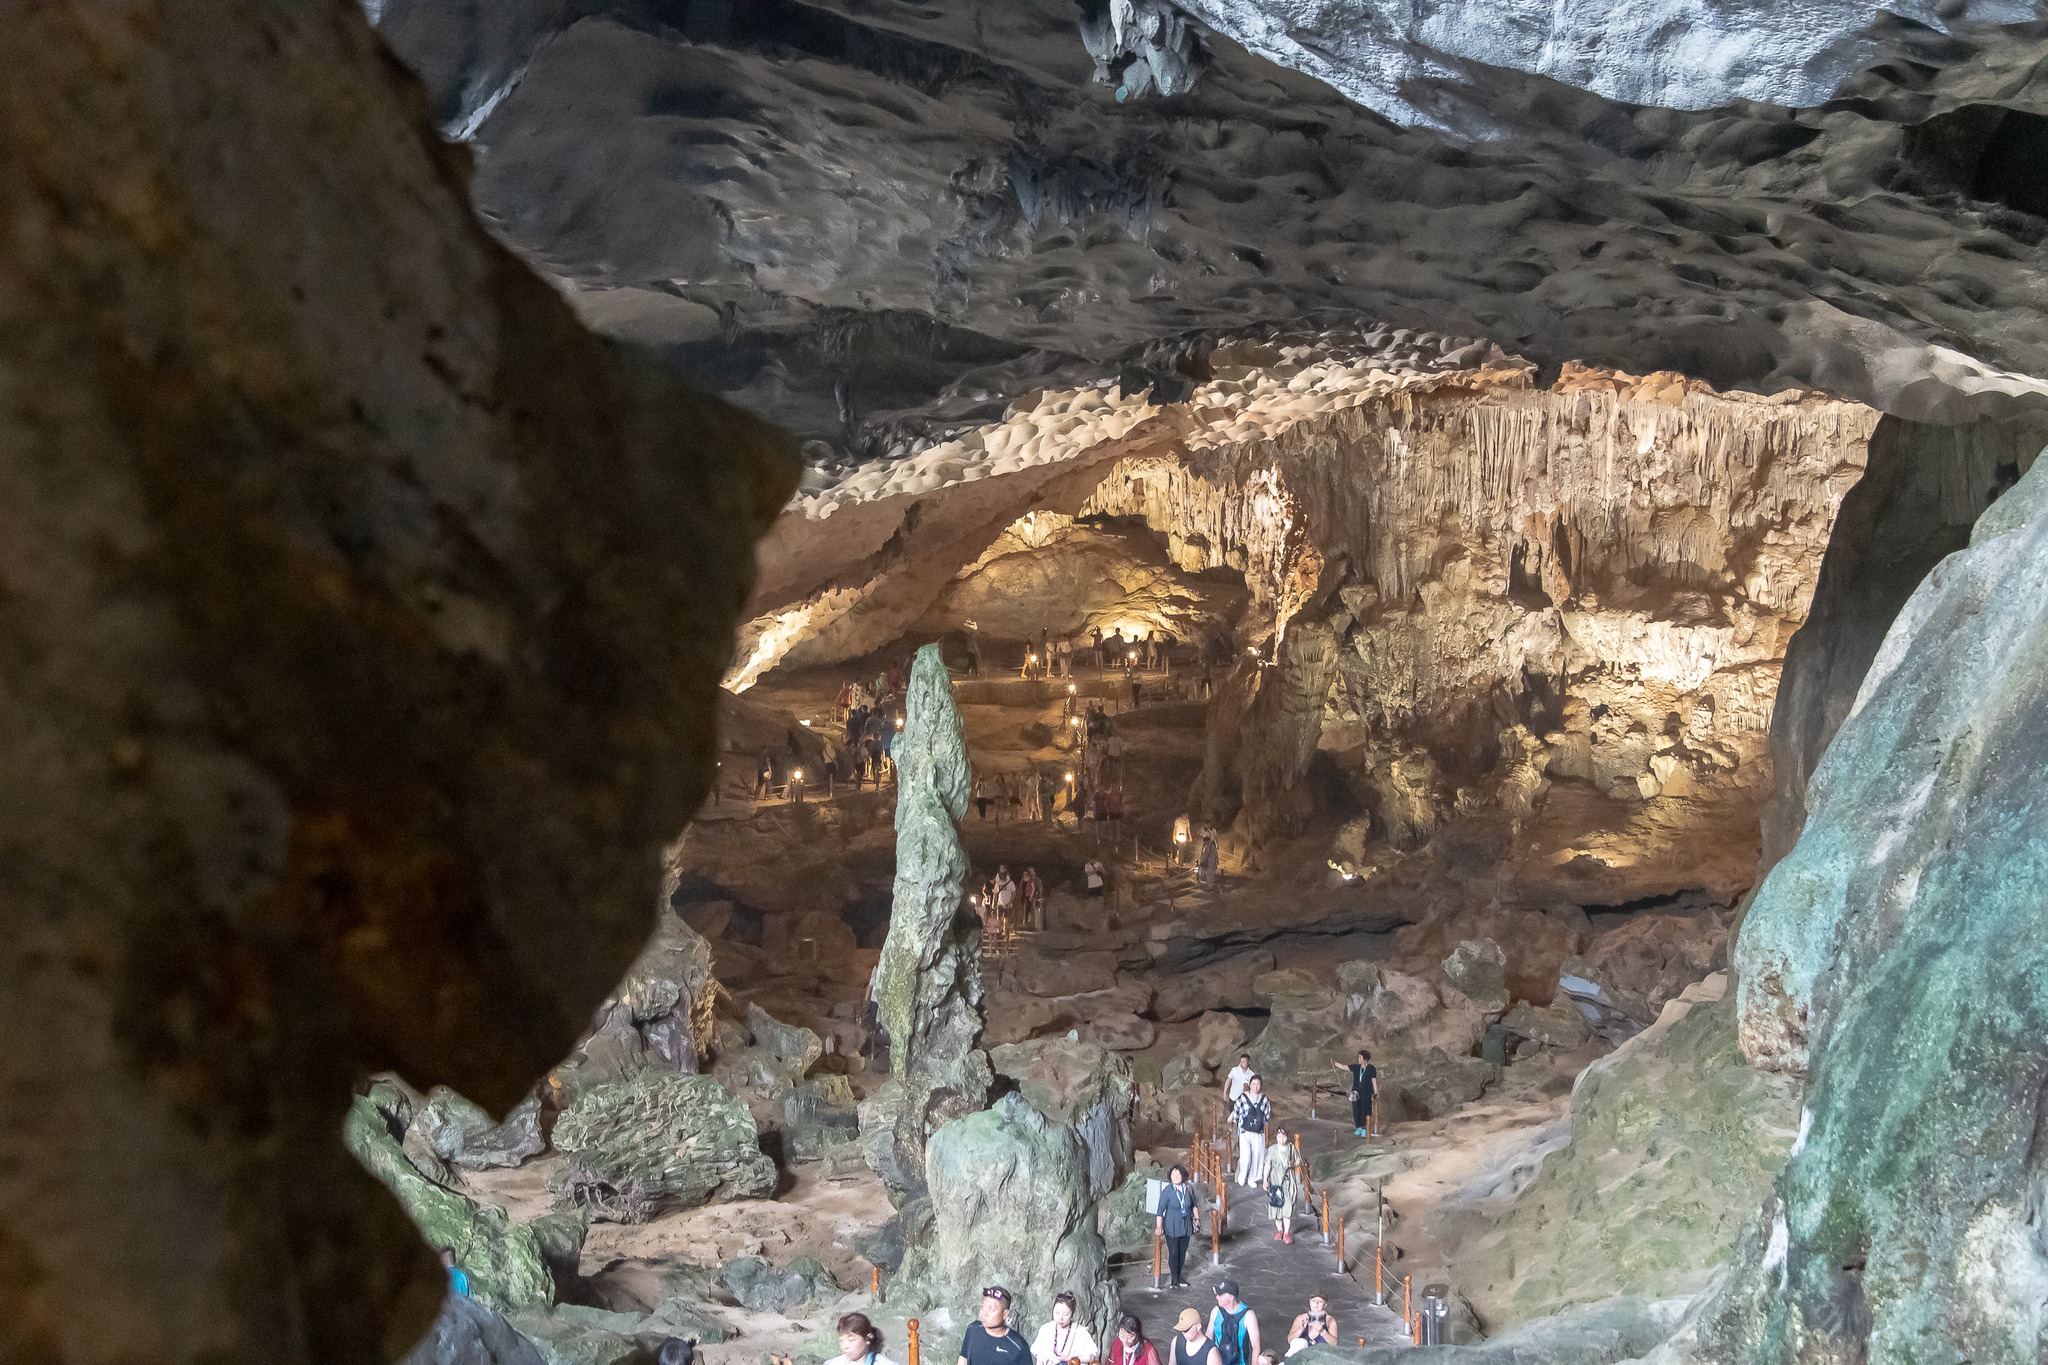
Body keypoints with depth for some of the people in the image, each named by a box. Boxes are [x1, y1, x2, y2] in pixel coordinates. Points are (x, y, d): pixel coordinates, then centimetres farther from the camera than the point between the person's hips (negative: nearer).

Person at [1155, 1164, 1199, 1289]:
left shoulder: (1189, 1189, -5)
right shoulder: (1167, 1191, -17)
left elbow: (1194, 1205, 13)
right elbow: (1160, 1211, -13)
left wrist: (1196, 1218, 6)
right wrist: (1159, 1228, -14)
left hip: (1186, 1226, 4)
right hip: (1172, 1227, -4)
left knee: (1183, 1252, 13)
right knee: (1174, 1253, 1)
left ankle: (1179, 1276, 29)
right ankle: (1174, 1279, 14)